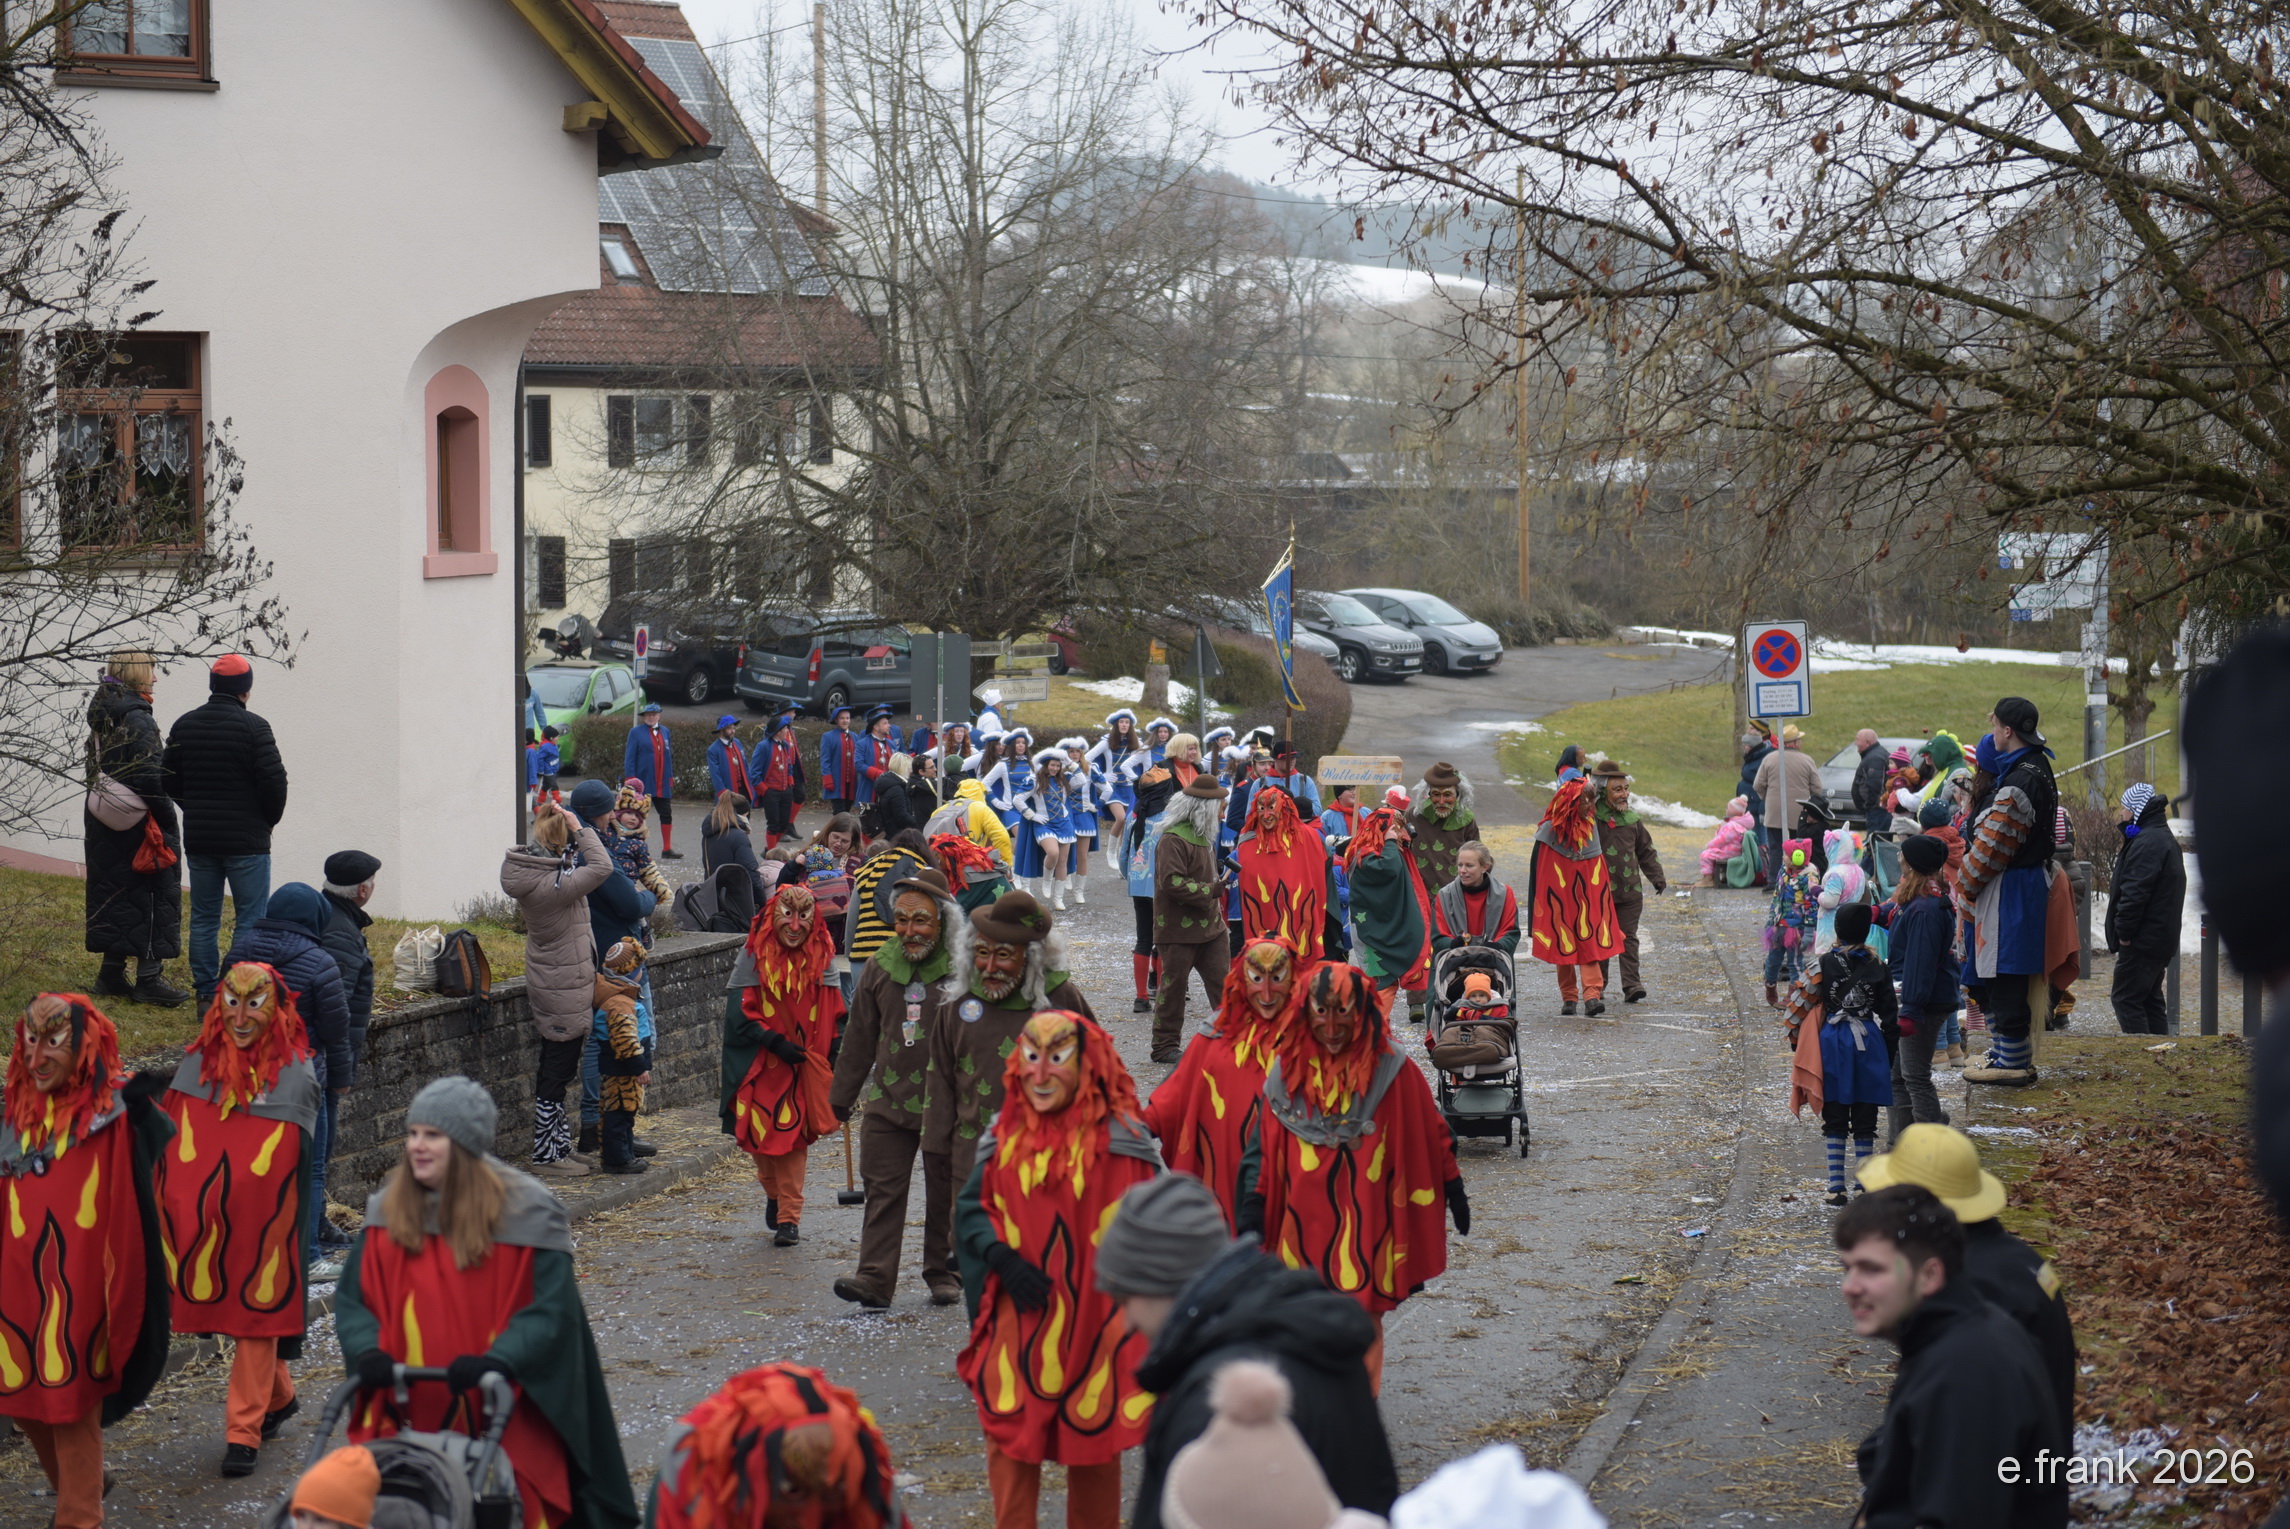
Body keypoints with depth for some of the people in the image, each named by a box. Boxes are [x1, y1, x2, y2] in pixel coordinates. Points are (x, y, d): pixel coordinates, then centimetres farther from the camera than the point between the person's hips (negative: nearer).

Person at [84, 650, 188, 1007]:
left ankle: (112, 972, 19)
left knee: (115, 891, 15)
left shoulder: (100, 715, 10)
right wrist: (166, 819, -15)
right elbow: (149, 776, -21)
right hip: (138, 823, -9)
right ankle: (149, 977, 0)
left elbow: (96, 769, 14)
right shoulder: (136, 718, -18)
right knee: (153, 893, -1)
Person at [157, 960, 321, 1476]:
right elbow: (172, 1143, 11)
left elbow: (301, 1163, -4)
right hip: (206, 1225, 4)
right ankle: (279, 1396, 35)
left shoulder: (295, 1075, -7)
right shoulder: (199, 1064, 3)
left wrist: (292, 1225, -8)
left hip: (263, 1222, -4)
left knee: (257, 1309, 0)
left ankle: (245, 1429, 5)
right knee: (228, 1306, 14)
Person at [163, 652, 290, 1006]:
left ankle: (205, 993, 11)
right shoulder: (252, 726, -11)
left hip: (198, 840, 5)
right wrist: (268, 820, 3)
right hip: (247, 841, -5)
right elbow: (274, 780, -15)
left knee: (203, 918, 11)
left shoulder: (184, 725, 6)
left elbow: (168, 780, 11)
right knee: (252, 920, -1)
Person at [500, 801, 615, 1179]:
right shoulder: (552, 885, -26)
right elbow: (602, 867, -28)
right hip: (564, 991, -10)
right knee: (556, 1073, -1)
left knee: (557, 1071, 19)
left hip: (551, 986, 10)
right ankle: (547, 1156, 6)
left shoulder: (535, 874, 2)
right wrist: (579, 829, -17)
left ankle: (557, 1147, 30)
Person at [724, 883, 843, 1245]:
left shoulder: (822, 957, 0)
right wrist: (775, 1042, -15)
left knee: (794, 1134, -4)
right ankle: (774, 1195, 31)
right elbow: (739, 1010, -9)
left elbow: (834, 1014, 6)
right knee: (760, 1133, 4)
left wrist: (836, 1057, -1)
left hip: (803, 1063, 0)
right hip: (760, 1065, 0)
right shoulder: (754, 954, -6)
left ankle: (789, 1216, 0)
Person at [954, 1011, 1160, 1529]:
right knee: (1010, 1438, 7)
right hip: (1018, 1325, 3)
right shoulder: (1005, 1136, 3)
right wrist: (1001, 1257, -9)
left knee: (1092, 1436, 10)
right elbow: (972, 1208, 9)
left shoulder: (1118, 1141, -8)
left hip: (1093, 1321, -2)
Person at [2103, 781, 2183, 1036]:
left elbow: (2135, 893, -24)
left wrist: (2124, 931, -17)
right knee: (2150, 999, 15)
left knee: (2126, 998, -8)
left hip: (2142, 940, -11)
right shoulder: (2165, 838, 17)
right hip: (2162, 938, 11)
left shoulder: (2146, 842, -19)